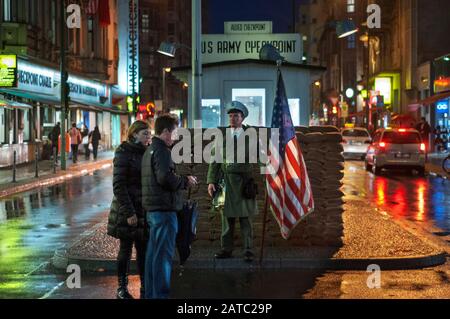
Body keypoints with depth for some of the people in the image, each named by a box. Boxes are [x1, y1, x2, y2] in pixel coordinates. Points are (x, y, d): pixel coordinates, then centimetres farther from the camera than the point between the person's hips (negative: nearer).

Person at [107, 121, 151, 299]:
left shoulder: (147, 153, 9)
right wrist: (129, 212, -19)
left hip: (144, 208, 6)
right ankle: (122, 289, 14)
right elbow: (118, 185, -14)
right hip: (127, 208, -6)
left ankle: (145, 287, 15)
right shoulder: (124, 153, -10)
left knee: (144, 248, 7)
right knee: (126, 248, 3)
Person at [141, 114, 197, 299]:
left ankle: (151, 293, 21)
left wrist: (182, 181, 13)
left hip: (152, 209, 10)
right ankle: (160, 294, -3)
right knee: (163, 254, -6)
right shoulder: (161, 151, -13)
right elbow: (165, 178, -24)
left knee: (153, 253, 14)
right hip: (164, 208, -10)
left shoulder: (150, 150, 18)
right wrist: (186, 181, -10)